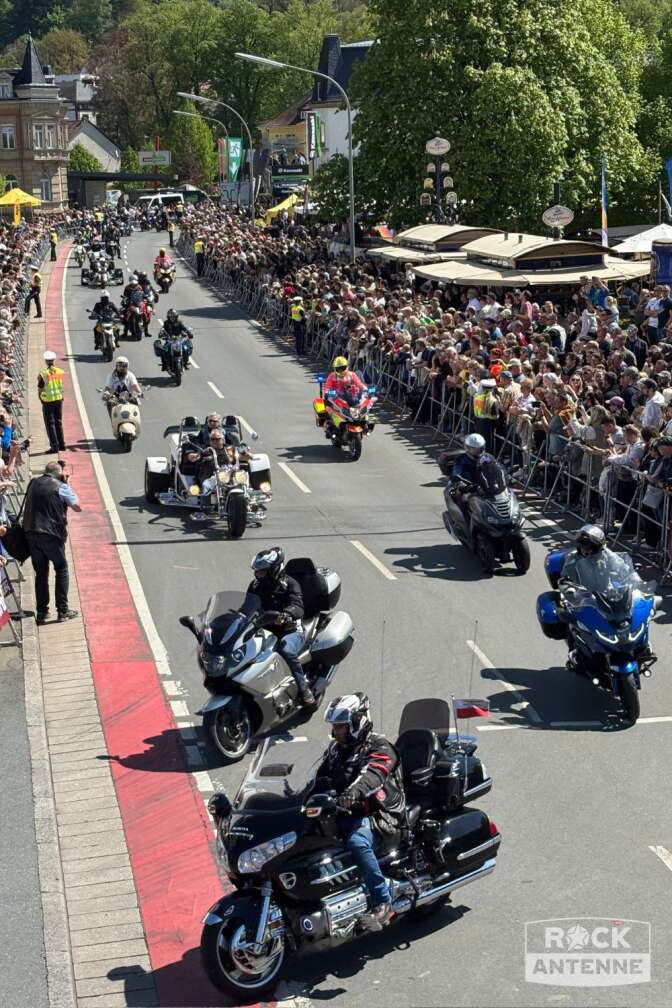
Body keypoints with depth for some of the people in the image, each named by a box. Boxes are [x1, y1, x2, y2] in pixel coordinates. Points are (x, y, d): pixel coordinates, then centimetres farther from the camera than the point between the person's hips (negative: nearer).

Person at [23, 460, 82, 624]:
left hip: (31, 533, 5)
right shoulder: (61, 487, -6)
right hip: (52, 535, -5)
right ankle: (62, 610, 6)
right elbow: (78, 507, 0)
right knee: (62, 569, 10)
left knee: (41, 572, 13)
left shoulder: (33, 484, 10)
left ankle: (41, 612, 13)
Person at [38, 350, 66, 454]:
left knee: (50, 424, 4)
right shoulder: (61, 372, -2)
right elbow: (62, 387, 5)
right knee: (58, 422, 17)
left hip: (48, 401, -5)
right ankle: (61, 444, 22)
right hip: (59, 399, 5)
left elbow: (40, 390, -9)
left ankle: (54, 446, 3)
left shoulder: (43, 374, -15)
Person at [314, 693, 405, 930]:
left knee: (357, 841, -37)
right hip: (344, 812, 7)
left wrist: (353, 792, -50)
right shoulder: (336, 748, 16)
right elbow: (321, 779, 14)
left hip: (378, 813, -7)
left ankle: (382, 904, -29)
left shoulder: (379, 748, -9)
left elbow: (373, 776, -30)